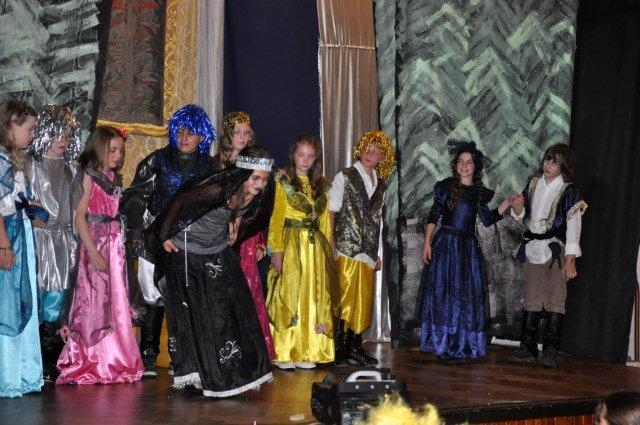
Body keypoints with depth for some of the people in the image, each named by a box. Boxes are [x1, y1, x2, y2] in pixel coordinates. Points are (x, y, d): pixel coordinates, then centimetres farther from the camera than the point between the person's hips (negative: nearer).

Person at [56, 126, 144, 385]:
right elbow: (80, 216, -11)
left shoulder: (114, 178, 13)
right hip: (94, 241, -6)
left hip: (115, 243, 6)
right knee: (93, 300, -3)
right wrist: (93, 251, -16)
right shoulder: (89, 176, -6)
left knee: (114, 303, 7)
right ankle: (87, 365, 4)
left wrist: (117, 246, 3)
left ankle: (112, 362, 14)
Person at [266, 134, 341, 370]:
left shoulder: (320, 184, 13)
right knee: (288, 297, -3)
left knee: (312, 298, 5)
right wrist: (277, 250, -14)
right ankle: (284, 354, 0)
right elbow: (276, 217, -6)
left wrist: (327, 249, 7)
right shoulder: (283, 181, -1)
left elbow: (325, 219, 14)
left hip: (315, 246, 5)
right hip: (290, 244, -5)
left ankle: (307, 353, 10)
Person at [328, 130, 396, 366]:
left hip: (367, 252, 5)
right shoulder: (345, 177, 1)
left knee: (363, 302, 7)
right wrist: (330, 246, -9)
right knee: (344, 299, -8)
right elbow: (331, 212, -1)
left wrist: (377, 253, 18)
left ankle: (355, 349, 15)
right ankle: (339, 350, -3)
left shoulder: (380, 183, 15)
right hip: (346, 250, -5)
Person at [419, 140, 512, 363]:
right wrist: (427, 243, -6)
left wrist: (506, 204, -2)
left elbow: (487, 220, 7)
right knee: (442, 293, -3)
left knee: (467, 296, 3)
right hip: (445, 244, -3)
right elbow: (433, 216, 0)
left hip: (468, 247, 3)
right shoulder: (446, 186, 0)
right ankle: (443, 346, 2)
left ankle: (461, 347, 9)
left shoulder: (480, 192, 10)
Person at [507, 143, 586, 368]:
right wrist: (518, 206, -5)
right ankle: (528, 349, 12)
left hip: (555, 249, -5)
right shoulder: (534, 184, 10)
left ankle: (550, 352, -5)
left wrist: (570, 258, -22)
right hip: (532, 248, 5)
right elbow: (521, 215, 20)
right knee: (531, 299, 8)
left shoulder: (569, 191, -7)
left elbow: (574, 225, -13)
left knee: (554, 300, -6)